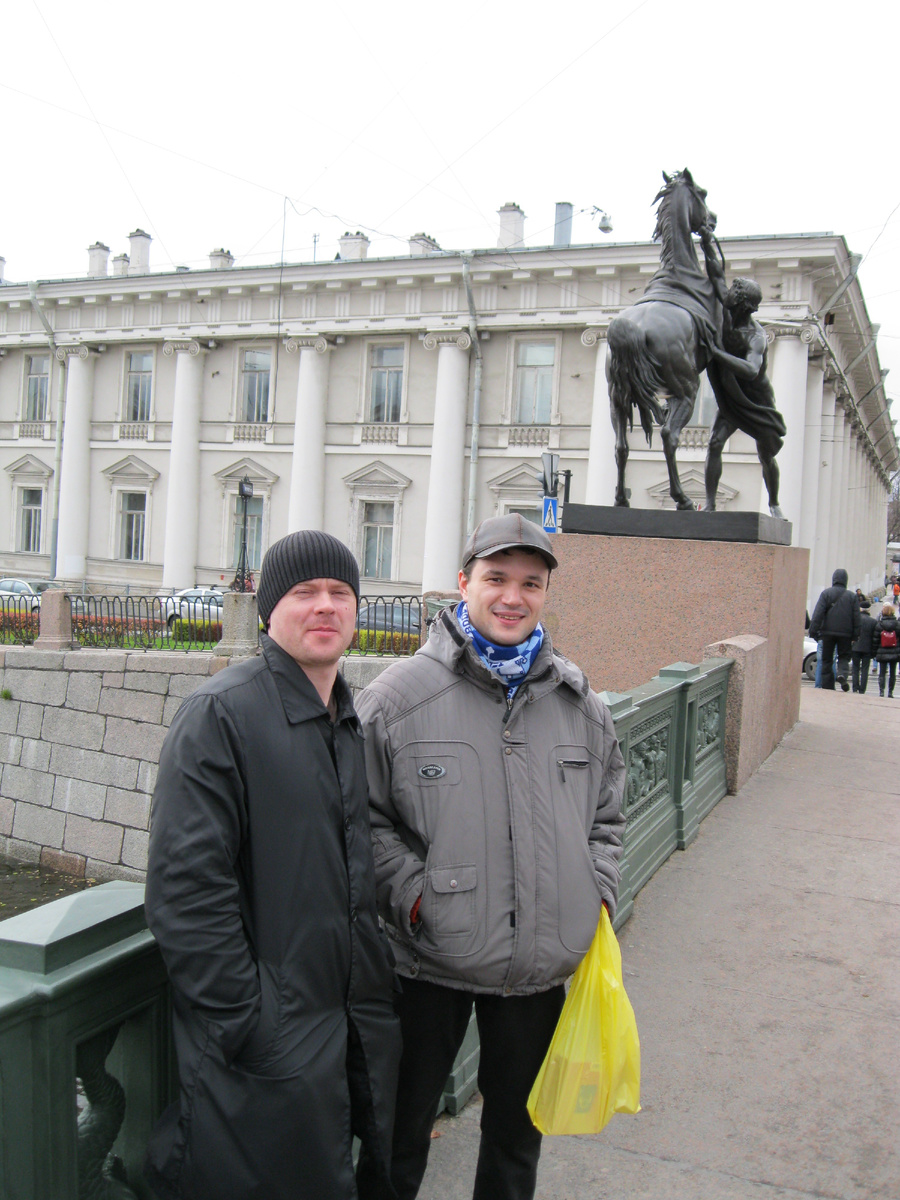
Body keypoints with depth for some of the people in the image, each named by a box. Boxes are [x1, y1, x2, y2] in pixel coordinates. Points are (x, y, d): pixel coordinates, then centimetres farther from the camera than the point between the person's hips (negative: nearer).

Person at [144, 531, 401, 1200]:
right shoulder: (221, 714, -14)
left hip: (358, 1027, 8)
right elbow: (187, 889, -19)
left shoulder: (352, 722, 11)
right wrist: (246, 1029, -19)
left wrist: (379, 982, 12)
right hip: (269, 1043, -7)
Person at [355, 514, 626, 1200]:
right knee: (403, 1126, 16)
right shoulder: (400, 695, -10)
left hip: (543, 966, 4)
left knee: (516, 1130, 23)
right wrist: (413, 892, -17)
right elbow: (365, 817, -6)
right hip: (429, 964, -3)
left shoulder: (581, 704, 3)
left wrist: (599, 890, 1)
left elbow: (607, 814, 14)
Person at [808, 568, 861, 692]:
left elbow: (818, 613, -8)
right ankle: (843, 674, -17)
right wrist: (855, 636, 8)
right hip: (845, 634, 1)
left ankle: (827, 687, 4)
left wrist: (813, 631, -7)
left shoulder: (826, 593, -1)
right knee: (844, 657, 13)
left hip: (828, 632, -1)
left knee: (827, 660, 6)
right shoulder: (852, 596, 4)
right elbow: (856, 617, 4)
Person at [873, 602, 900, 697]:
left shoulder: (879, 624, -5)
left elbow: (875, 639, -3)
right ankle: (890, 692, 10)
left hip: (882, 653, -1)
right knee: (892, 673, 9)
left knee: (882, 673, 3)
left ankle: (881, 691, -10)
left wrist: (875, 652, 5)